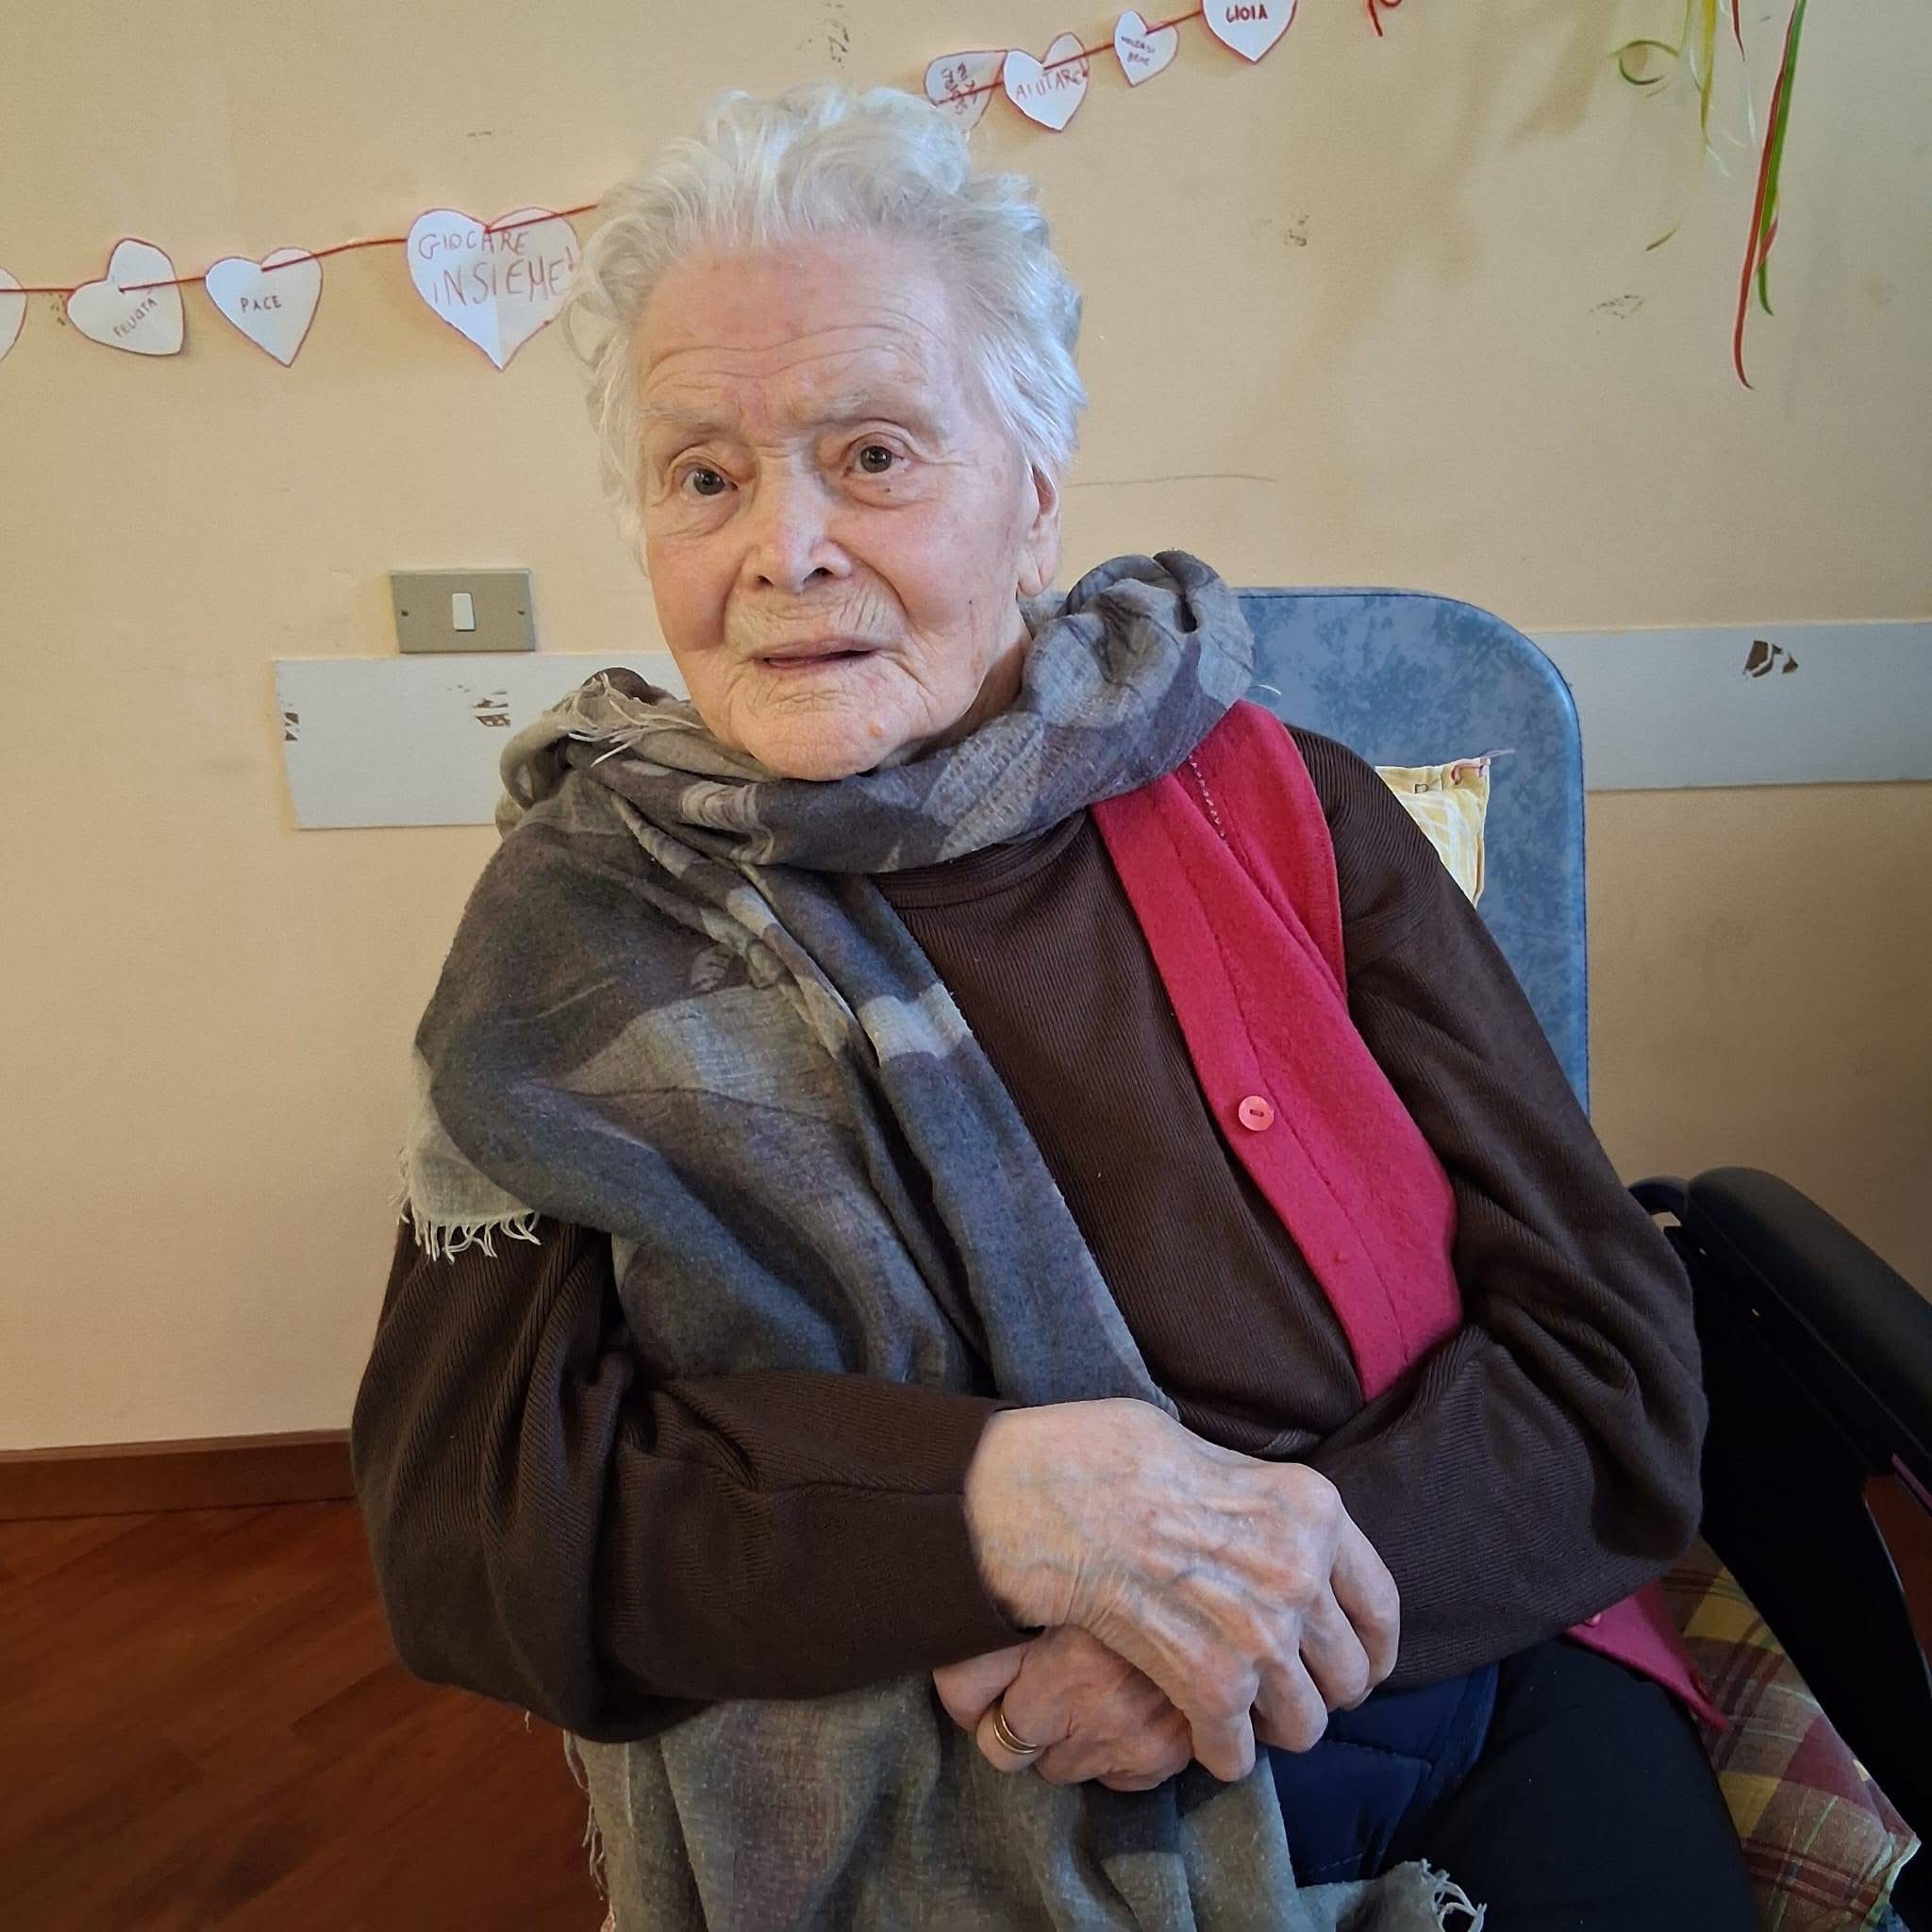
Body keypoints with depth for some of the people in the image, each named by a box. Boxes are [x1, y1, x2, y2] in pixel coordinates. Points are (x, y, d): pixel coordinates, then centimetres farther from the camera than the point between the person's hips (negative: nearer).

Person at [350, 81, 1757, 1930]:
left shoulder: (1294, 817, -3)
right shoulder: (581, 925, -4)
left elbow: (1612, 1358, -3)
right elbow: (455, 1506, -9)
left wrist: (1252, 1587, -19)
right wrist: (1007, 1501, -22)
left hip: (1481, 1701, 1)